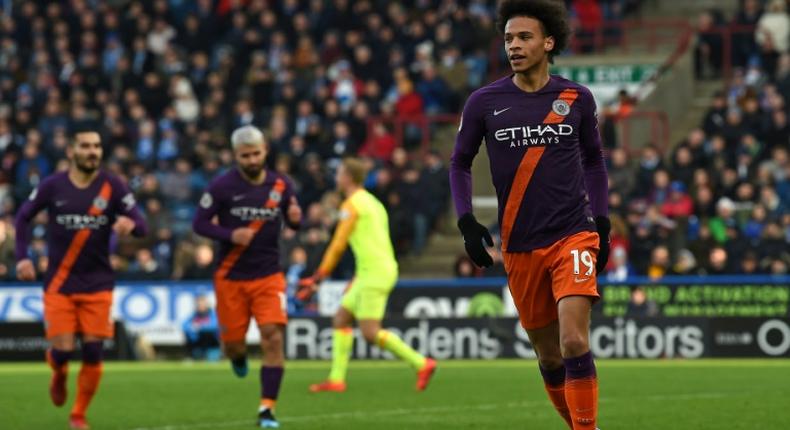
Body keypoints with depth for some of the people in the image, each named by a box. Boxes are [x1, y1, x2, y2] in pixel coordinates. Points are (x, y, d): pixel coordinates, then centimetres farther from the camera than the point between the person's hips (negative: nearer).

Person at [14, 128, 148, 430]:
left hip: (97, 283, 1)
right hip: (59, 283, 0)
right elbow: (23, 217, 9)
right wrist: (22, 257, -1)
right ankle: (59, 375, 31)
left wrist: (131, 224, -31)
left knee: (93, 352, -5)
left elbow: (141, 226, -7)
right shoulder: (53, 186, -4)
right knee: (62, 351, -7)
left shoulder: (112, 187, -4)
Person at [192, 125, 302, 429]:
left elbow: (291, 222, 12)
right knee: (234, 346, 4)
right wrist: (231, 235, -22)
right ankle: (239, 356, 44)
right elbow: (199, 223, -7)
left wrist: (296, 219, -12)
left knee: (273, 338, -14)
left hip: (268, 276, 1)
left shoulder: (281, 185, 1)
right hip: (231, 277, -1)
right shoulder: (222, 186, -8)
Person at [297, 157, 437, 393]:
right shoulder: (372, 202, 20)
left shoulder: (352, 204, -8)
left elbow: (338, 246, -12)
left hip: (374, 272, -10)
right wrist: (356, 280, 30)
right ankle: (336, 378, 8)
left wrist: (317, 279, -8)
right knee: (341, 318, 11)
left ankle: (421, 363, -14)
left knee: (370, 332, -12)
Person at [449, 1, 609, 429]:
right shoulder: (484, 102, -1)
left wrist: (602, 223, 9)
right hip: (519, 245, 1)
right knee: (548, 354, 7)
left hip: (573, 235, -1)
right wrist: (466, 222, -2)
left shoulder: (577, 99, 1)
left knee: (574, 341, -18)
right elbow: (460, 163, 10)